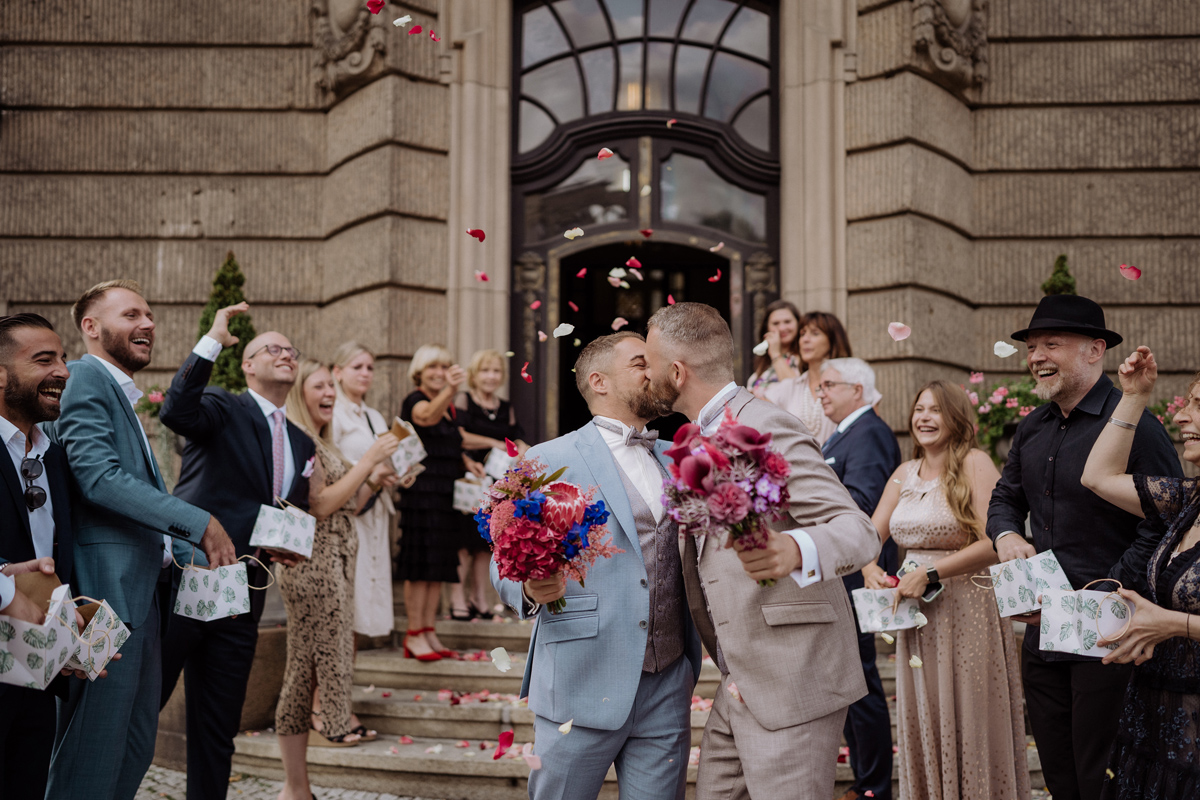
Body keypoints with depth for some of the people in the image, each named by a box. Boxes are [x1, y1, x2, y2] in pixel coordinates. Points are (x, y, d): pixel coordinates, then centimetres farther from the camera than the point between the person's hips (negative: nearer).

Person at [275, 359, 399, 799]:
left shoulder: (320, 444, 19)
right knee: (306, 668, -7)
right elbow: (320, 505, -18)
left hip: (335, 564, 9)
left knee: (305, 671, 9)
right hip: (312, 566, -9)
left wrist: (376, 479, 9)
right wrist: (368, 460, -14)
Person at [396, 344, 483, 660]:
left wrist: (466, 461, 9)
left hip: (445, 493, 8)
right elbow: (427, 417, -33)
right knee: (421, 565, -7)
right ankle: (414, 635, 0)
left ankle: (429, 632, 16)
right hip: (421, 492, -8)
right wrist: (450, 390, -52)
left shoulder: (450, 407, 15)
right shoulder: (415, 401, -8)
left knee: (440, 565, 9)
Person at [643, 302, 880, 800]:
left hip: (791, 683, -9)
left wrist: (793, 550, -45)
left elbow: (858, 532, -24)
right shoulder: (701, 437, 14)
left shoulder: (768, 429, -16)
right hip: (737, 685, 9)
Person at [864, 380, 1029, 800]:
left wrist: (930, 572, -20)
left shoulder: (975, 464, -9)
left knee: (968, 723, 4)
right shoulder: (904, 474, 10)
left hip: (966, 611, -6)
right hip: (916, 613, 6)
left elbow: (994, 543, -18)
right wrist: (870, 568, -8)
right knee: (922, 722, 13)